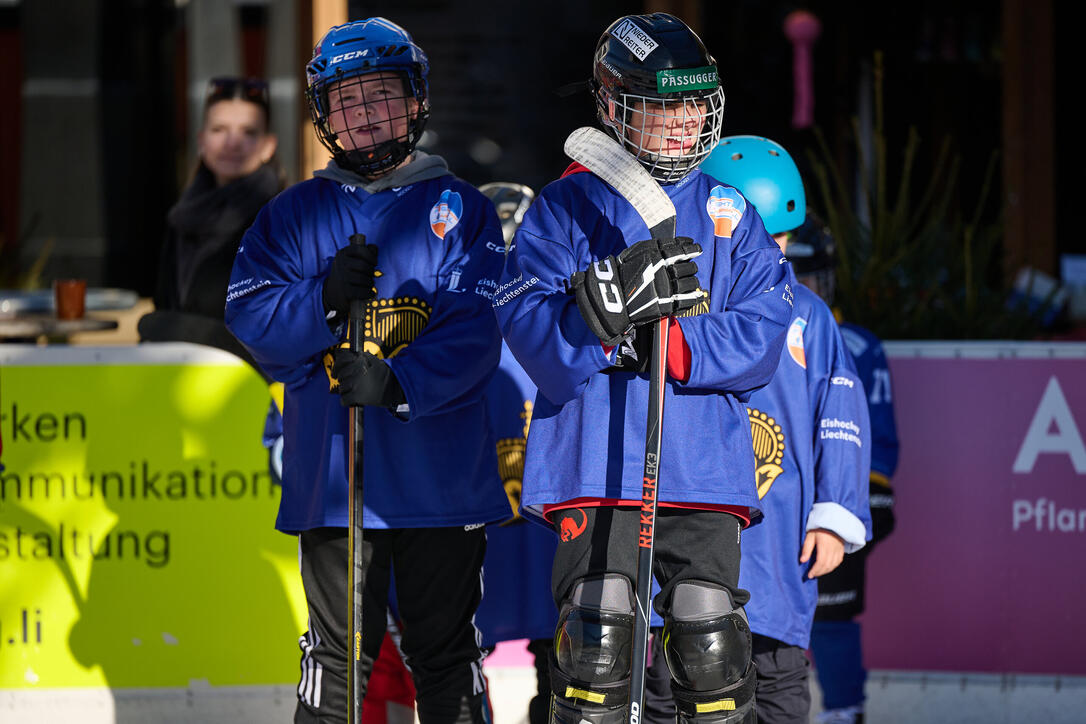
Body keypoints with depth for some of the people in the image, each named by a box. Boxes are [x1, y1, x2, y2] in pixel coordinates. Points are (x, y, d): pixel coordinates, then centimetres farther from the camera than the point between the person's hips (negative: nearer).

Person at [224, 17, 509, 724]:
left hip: (442, 474, -1)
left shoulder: (460, 208, 4)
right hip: (331, 475, 1)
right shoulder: (296, 214, 11)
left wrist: (400, 382, -23)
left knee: (447, 654, 6)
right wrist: (324, 301, -16)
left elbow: (476, 327, -8)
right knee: (339, 654, 2)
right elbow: (251, 317, 2)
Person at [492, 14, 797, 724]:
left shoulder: (729, 210, 14)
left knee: (713, 651, -2)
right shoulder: (569, 206, 7)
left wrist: (662, 343, -13)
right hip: (595, 464, -2)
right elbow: (529, 325, -6)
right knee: (596, 641, -10)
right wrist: (607, 300, -23)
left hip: (706, 470, 2)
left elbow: (760, 337, 2)